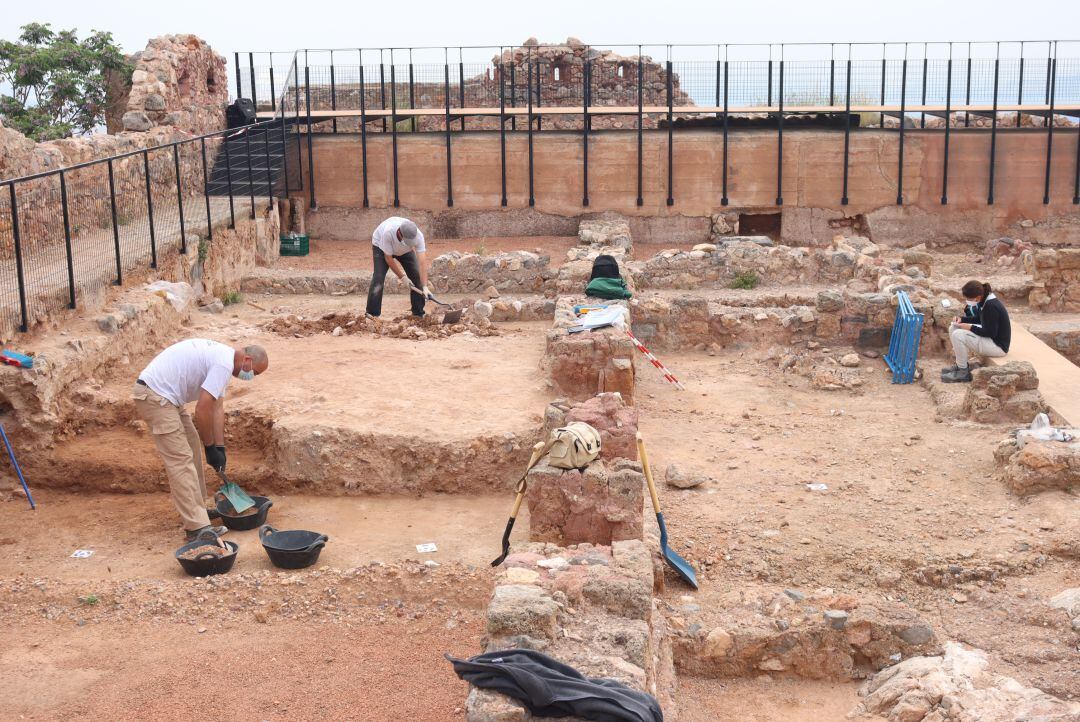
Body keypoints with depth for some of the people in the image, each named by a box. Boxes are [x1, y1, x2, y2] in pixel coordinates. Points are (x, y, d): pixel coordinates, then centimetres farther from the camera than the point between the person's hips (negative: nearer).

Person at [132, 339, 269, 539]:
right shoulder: (224, 364, -19)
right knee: (181, 460, -13)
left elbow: (217, 407, 14)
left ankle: (195, 509, 28)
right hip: (154, 396, -11)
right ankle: (197, 527, -14)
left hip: (164, 395, 11)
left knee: (191, 449, 19)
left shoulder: (222, 357, 13)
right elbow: (202, 410, -20)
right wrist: (211, 447, -7)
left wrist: (220, 448, 10)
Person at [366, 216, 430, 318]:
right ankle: (372, 315, -14)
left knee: (417, 277, -7)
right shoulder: (388, 232, -44)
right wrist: (402, 276, -24)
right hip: (381, 246, -3)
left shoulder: (418, 235, -37)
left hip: (405, 250, 3)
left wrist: (425, 287, -45)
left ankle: (419, 314, 6)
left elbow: (422, 262, -39)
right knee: (378, 277, -18)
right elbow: (388, 258, -30)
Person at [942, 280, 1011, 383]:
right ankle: (960, 365, 12)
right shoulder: (984, 301, 1)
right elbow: (978, 319, 17)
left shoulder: (991, 306, -27)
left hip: (998, 345, -10)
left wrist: (970, 327, -20)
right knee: (953, 329, 8)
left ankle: (963, 372, -10)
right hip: (988, 338, 10)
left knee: (958, 335, -24)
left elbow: (991, 333, -25)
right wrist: (962, 319, 1)